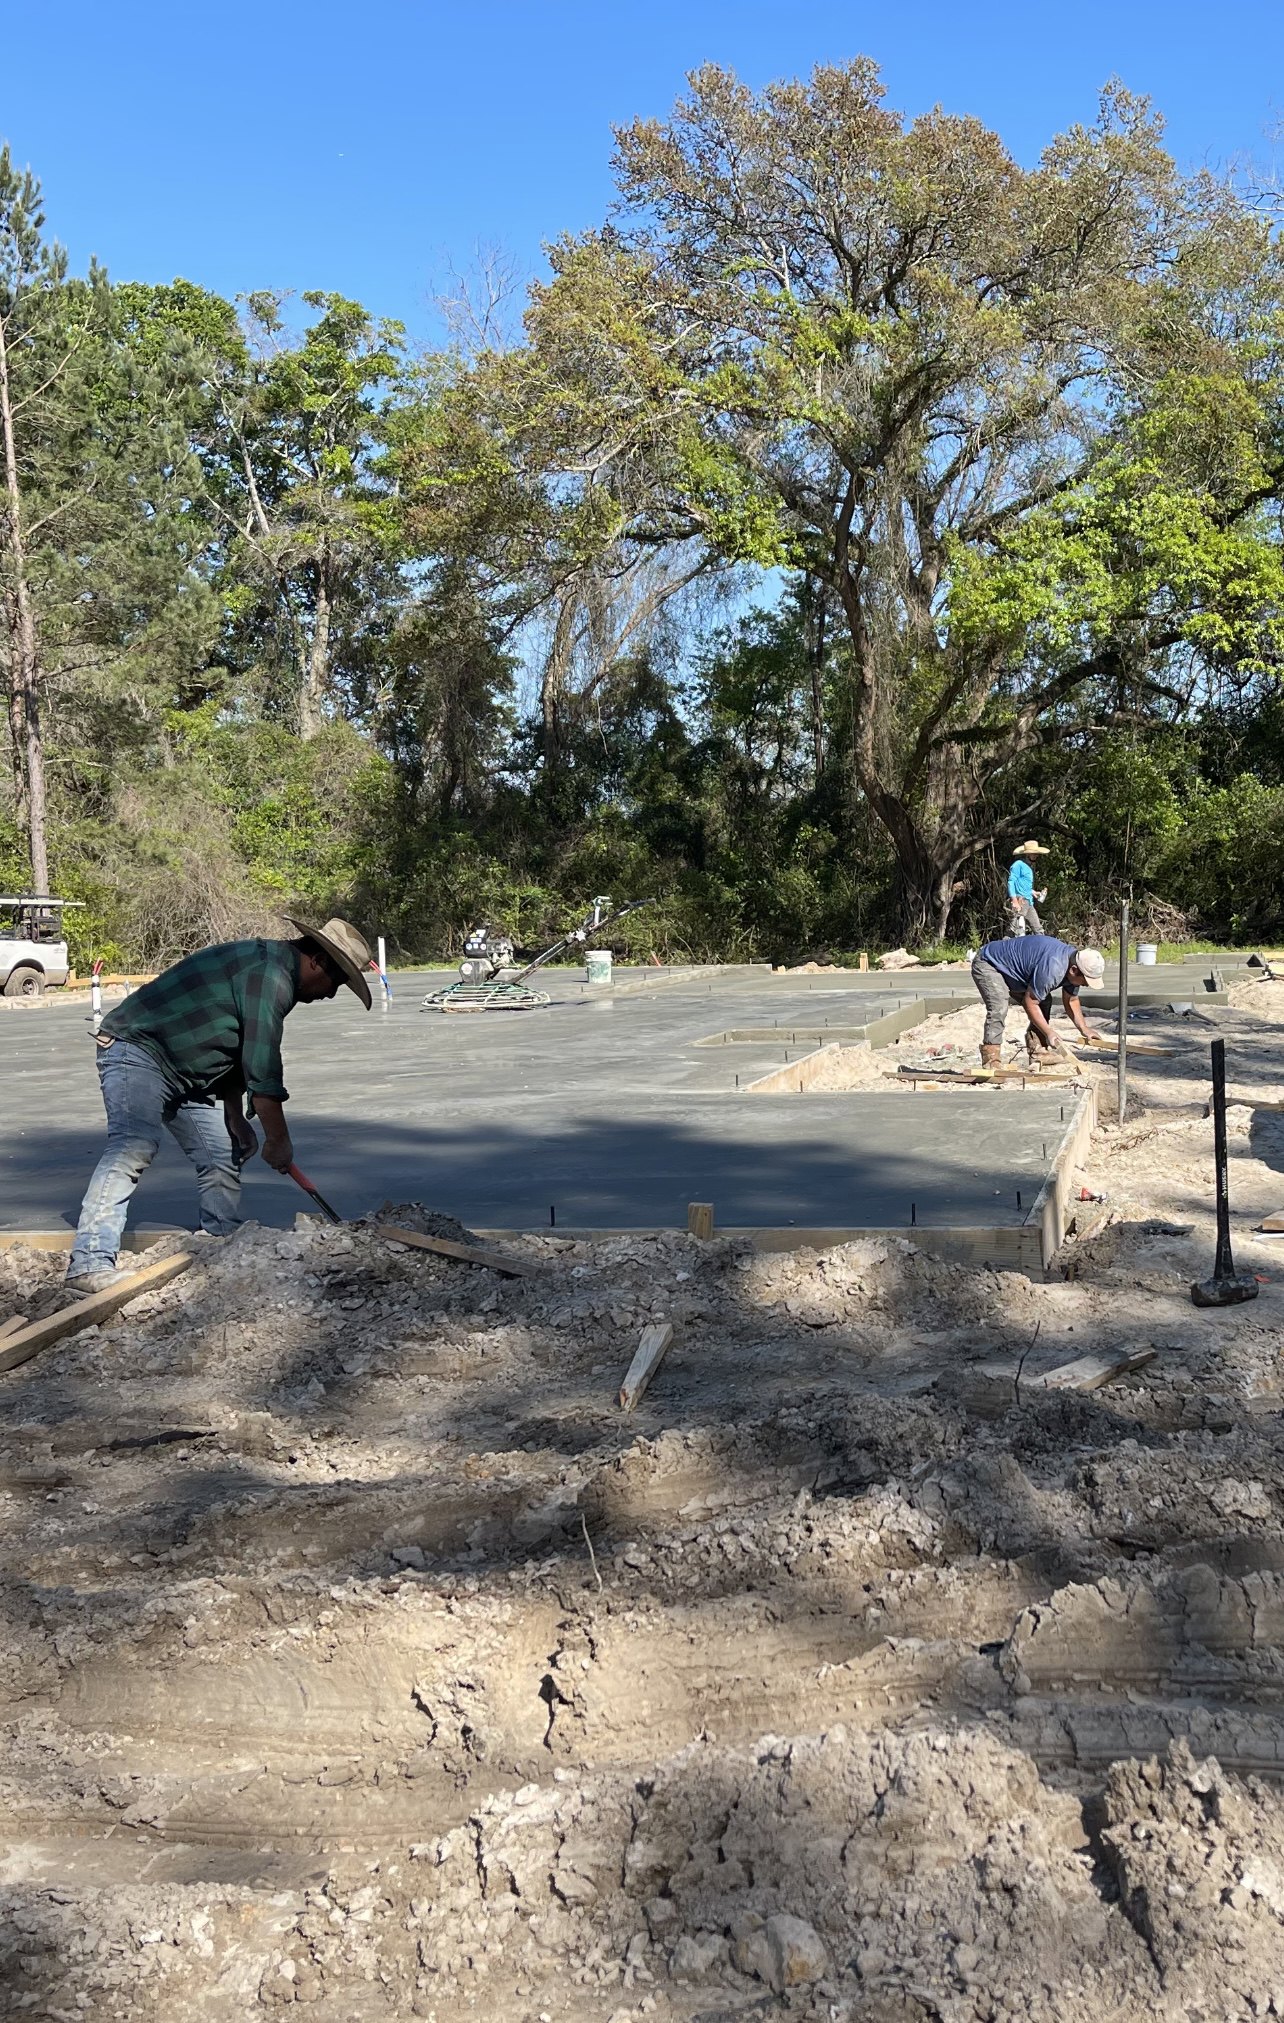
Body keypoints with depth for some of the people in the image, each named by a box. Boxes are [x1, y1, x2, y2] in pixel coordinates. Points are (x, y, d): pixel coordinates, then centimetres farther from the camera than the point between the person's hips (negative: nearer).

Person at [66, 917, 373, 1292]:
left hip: (182, 1071, 11)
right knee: (133, 1147, -27)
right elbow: (262, 1070, -21)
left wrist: (235, 1118, 22)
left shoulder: (273, 970, 14)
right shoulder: (269, 974, -20)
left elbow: (234, 1047, 22)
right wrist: (278, 1141, -13)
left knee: (223, 1156, 11)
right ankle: (90, 1265, -34)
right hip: (137, 1049, -11)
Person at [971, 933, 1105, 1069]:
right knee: (999, 1008, -30)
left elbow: (1071, 1000, 10)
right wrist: (1049, 1033, -20)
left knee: (1044, 1002, 3)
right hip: (988, 965, -10)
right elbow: (1030, 1003, -27)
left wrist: (1083, 1028, 2)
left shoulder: (1074, 965, -6)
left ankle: (1037, 1053, 5)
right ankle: (990, 1061, -28)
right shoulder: (1051, 969, -37)